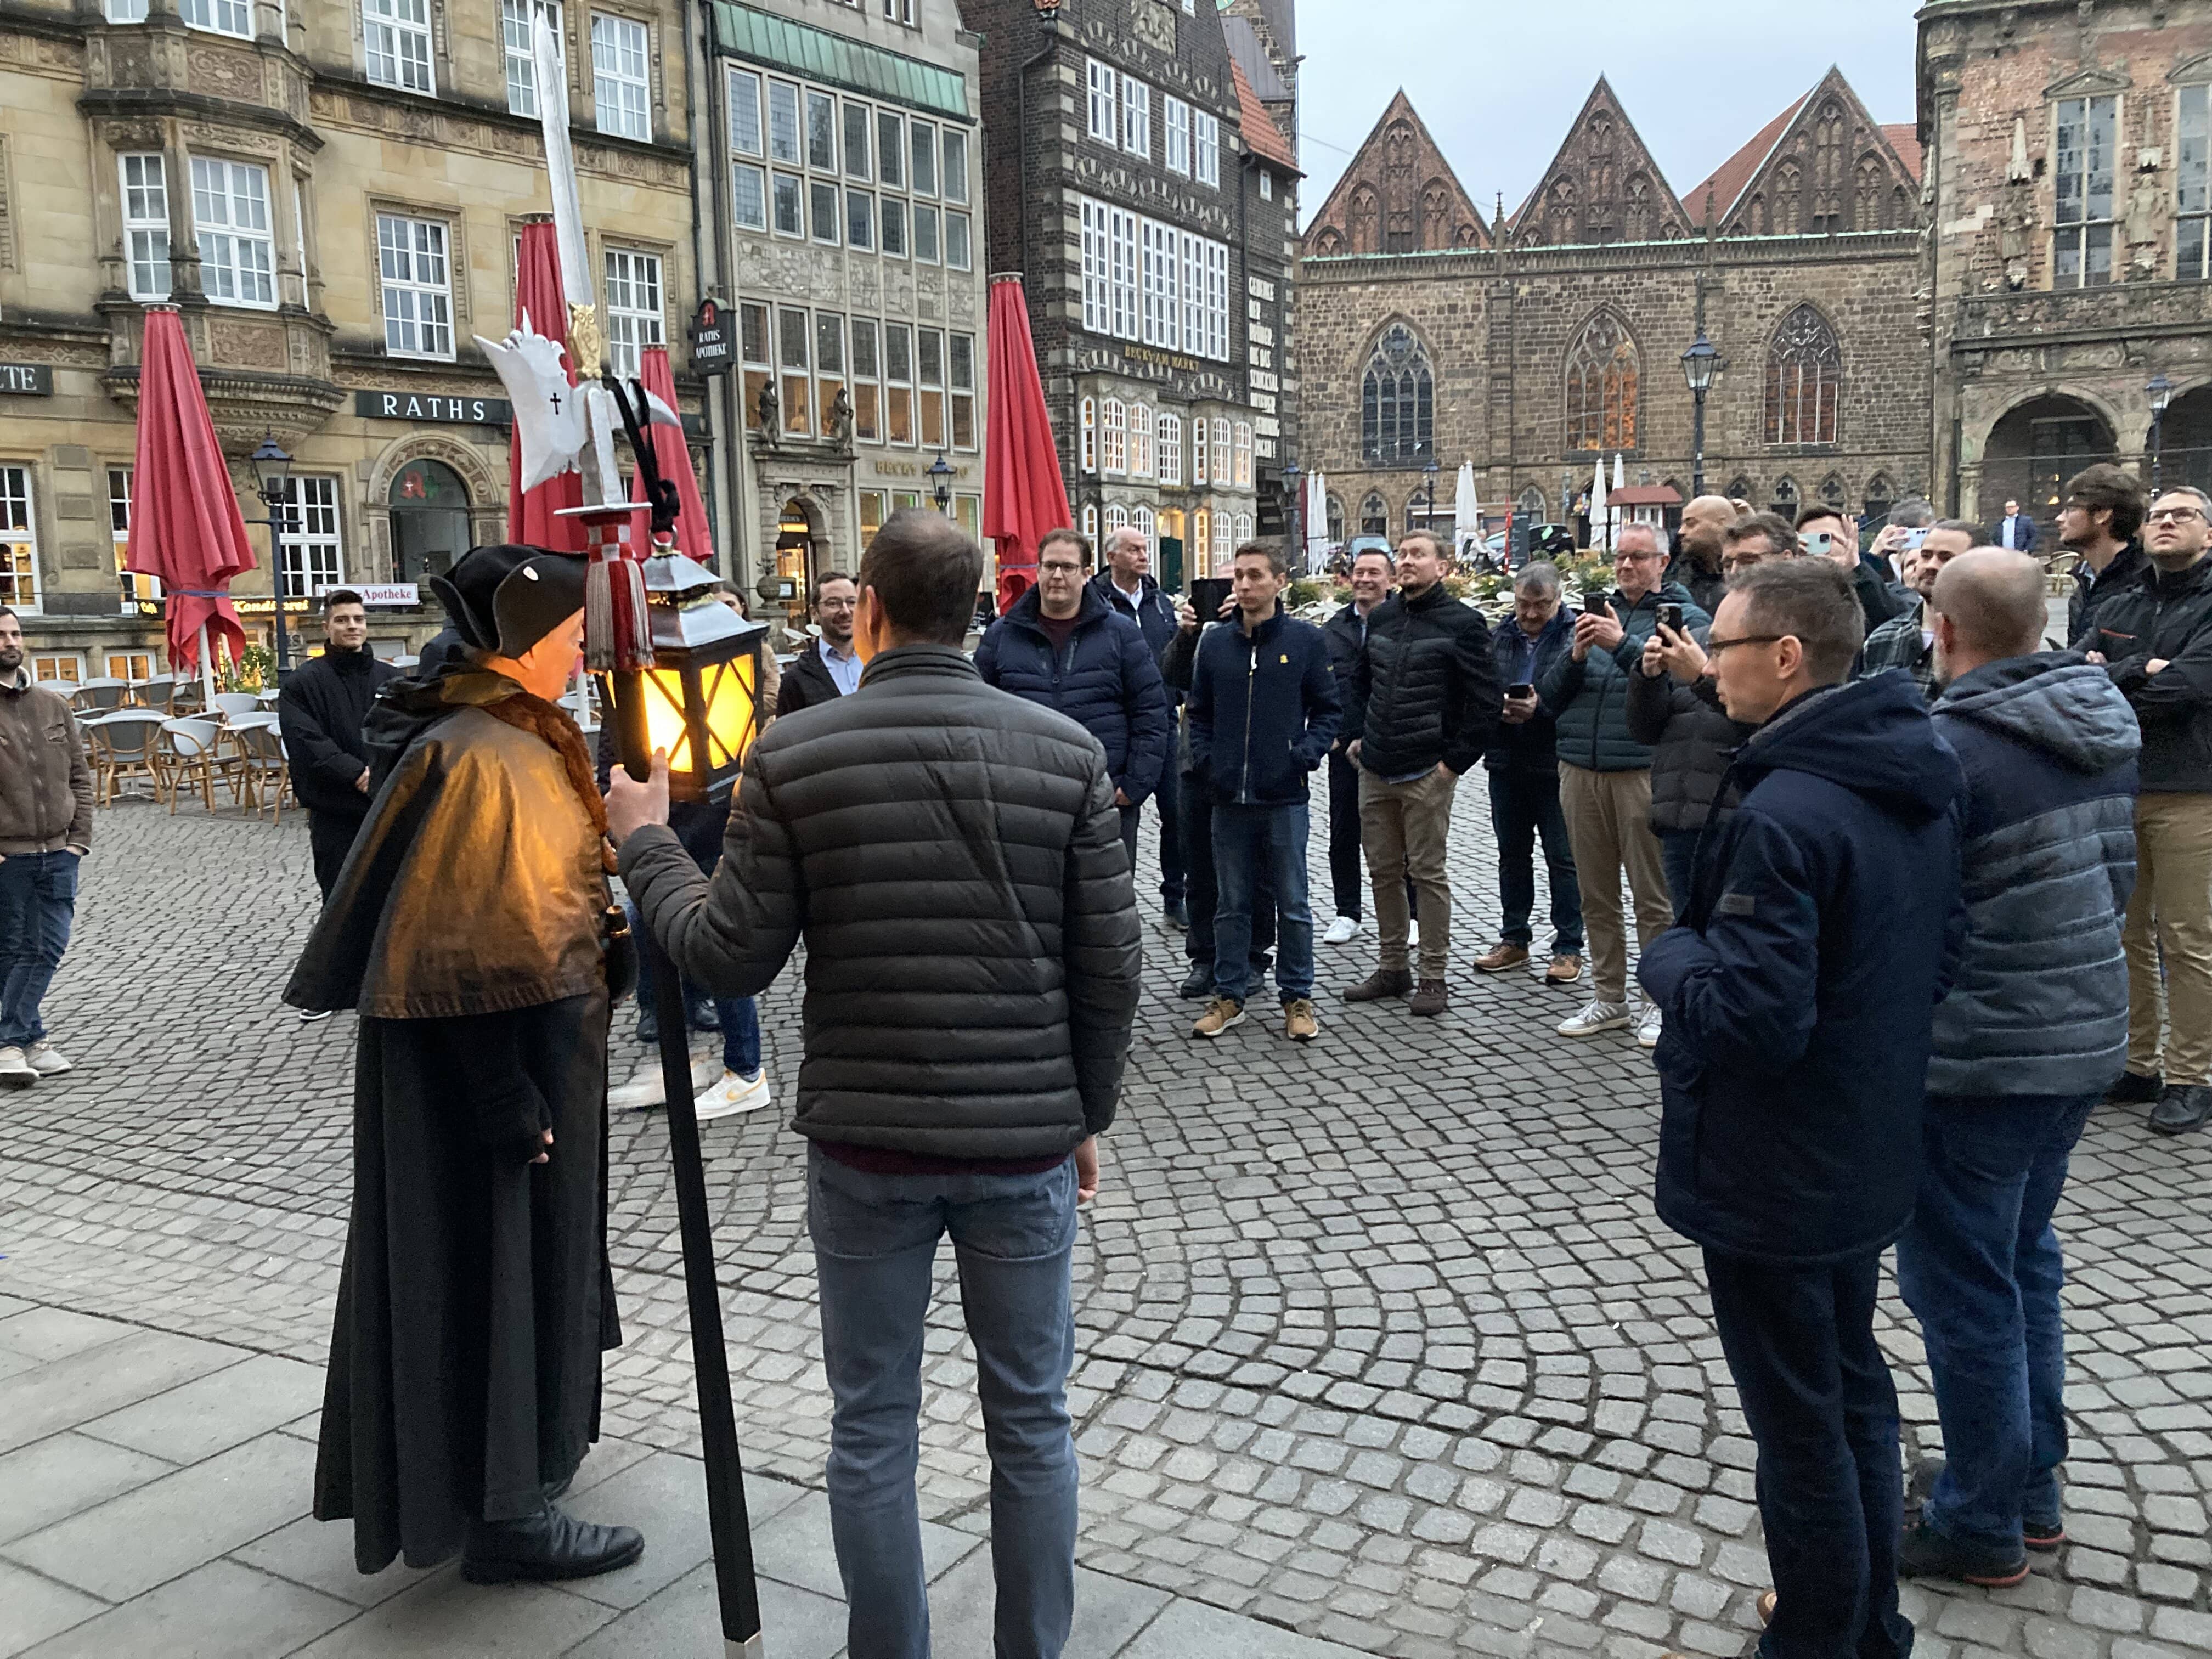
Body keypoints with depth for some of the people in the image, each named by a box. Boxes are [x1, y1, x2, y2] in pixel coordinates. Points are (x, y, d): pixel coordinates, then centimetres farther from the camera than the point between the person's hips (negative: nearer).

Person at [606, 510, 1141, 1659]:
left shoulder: (790, 759, -7)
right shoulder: (1066, 752, -4)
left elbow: (731, 960, -4)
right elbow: (1110, 968, -4)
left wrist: (644, 844, 12)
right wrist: (1087, 1114, 11)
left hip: (865, 1142, -1)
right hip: (1025, 1141, 1)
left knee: (872, 1431, 15)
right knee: (1031, 1421, 16)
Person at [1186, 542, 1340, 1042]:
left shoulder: (1306, 639, -1)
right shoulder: (1215, 642, 7)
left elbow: (1328, 708, 2)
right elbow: (1199, 712, 14)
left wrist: (1307, 754, -10)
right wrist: (1203, 759, 0)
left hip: (1284, 796, -3)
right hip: (1228, 797, 3)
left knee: (1293, 904, 6)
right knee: (1231, 903, 12)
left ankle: (1297, 997, 18)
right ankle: (1228, 996, 22)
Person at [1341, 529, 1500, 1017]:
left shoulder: (1462, 622, -7)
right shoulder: (1381, 618, 11)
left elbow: (1487, 700, -9)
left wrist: (1457, 760, -11)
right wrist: (1358, 735, 15)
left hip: (1426, 774, -6)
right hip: (1375, 771, 6)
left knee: (1427, 873, -1)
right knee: (1383, 872, 11)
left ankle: (1433, 976, 8)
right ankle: (1393, 967, 22)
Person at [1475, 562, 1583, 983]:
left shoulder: (1576, 637, -9)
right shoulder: (1499, 637, 8)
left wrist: (1541, 709, -24)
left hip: (1555, 764, -5)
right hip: (1506, 762, 5)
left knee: (1563, 857, 2)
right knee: (1512, 853, 15)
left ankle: (1568, 948, 11)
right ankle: (1514, 939, 27)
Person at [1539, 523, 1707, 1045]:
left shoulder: (1685, 617, 2)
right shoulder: (1596, 612, 16)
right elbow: (1550, 696, 11)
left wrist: (1623, 644, -19)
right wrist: (1576, 655, -7)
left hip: (1644, 770, -5)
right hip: (1581, 768, 5)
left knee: (1654, 897, 0)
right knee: (1597, 895, 12)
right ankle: (1608, 998, 22)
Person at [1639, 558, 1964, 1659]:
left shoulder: (1783, 815, -27)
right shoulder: (1916, 783, 2)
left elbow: (1752, 1020, -29)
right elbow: (1937, 958, 12)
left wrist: (1667, 957, -12)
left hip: (1777, 1179, -9)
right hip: (1870, 1155, 9)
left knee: (1800, 1424, 7)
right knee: (1855, 1386, 23)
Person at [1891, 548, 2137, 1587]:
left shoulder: (1944, 749, -22)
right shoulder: (2103, 730, 5)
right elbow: (2118, 875, 14)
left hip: (1980, 1060, -8)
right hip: (2087, 1036, 8)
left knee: (1962, 1285, 6)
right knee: (2024, 1261, 22)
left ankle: (1982, 1526, 20)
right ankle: (2032, 1487, 35)